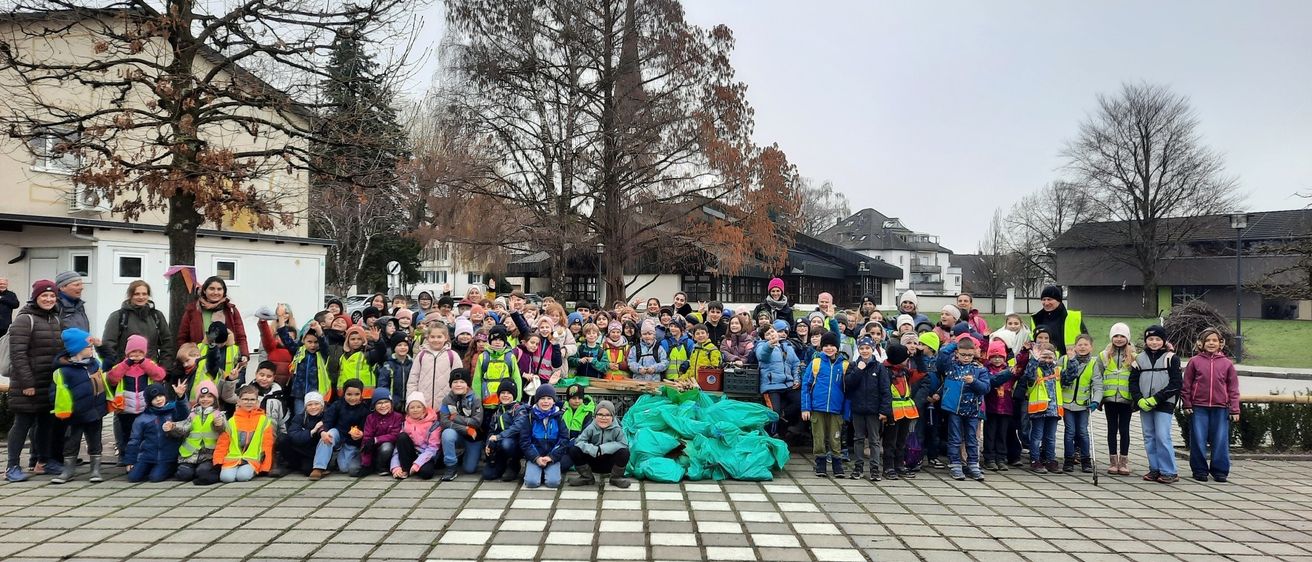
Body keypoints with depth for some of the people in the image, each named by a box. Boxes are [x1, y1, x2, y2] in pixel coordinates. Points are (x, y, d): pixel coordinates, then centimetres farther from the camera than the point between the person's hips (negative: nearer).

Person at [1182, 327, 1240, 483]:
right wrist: (1187, 405, -1)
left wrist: (1234, 410, 3)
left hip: (1220, 408, 1)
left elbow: (1233, 388, 6)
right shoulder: (1194, 361, 2)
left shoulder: (1227, 363, 5)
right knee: (1198, 441, 3)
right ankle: (1200, 470, 13)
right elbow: (1186, 384, 4)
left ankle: (1220, 471, 15)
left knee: (1221, 441, 4)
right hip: (1198, 407, -1)